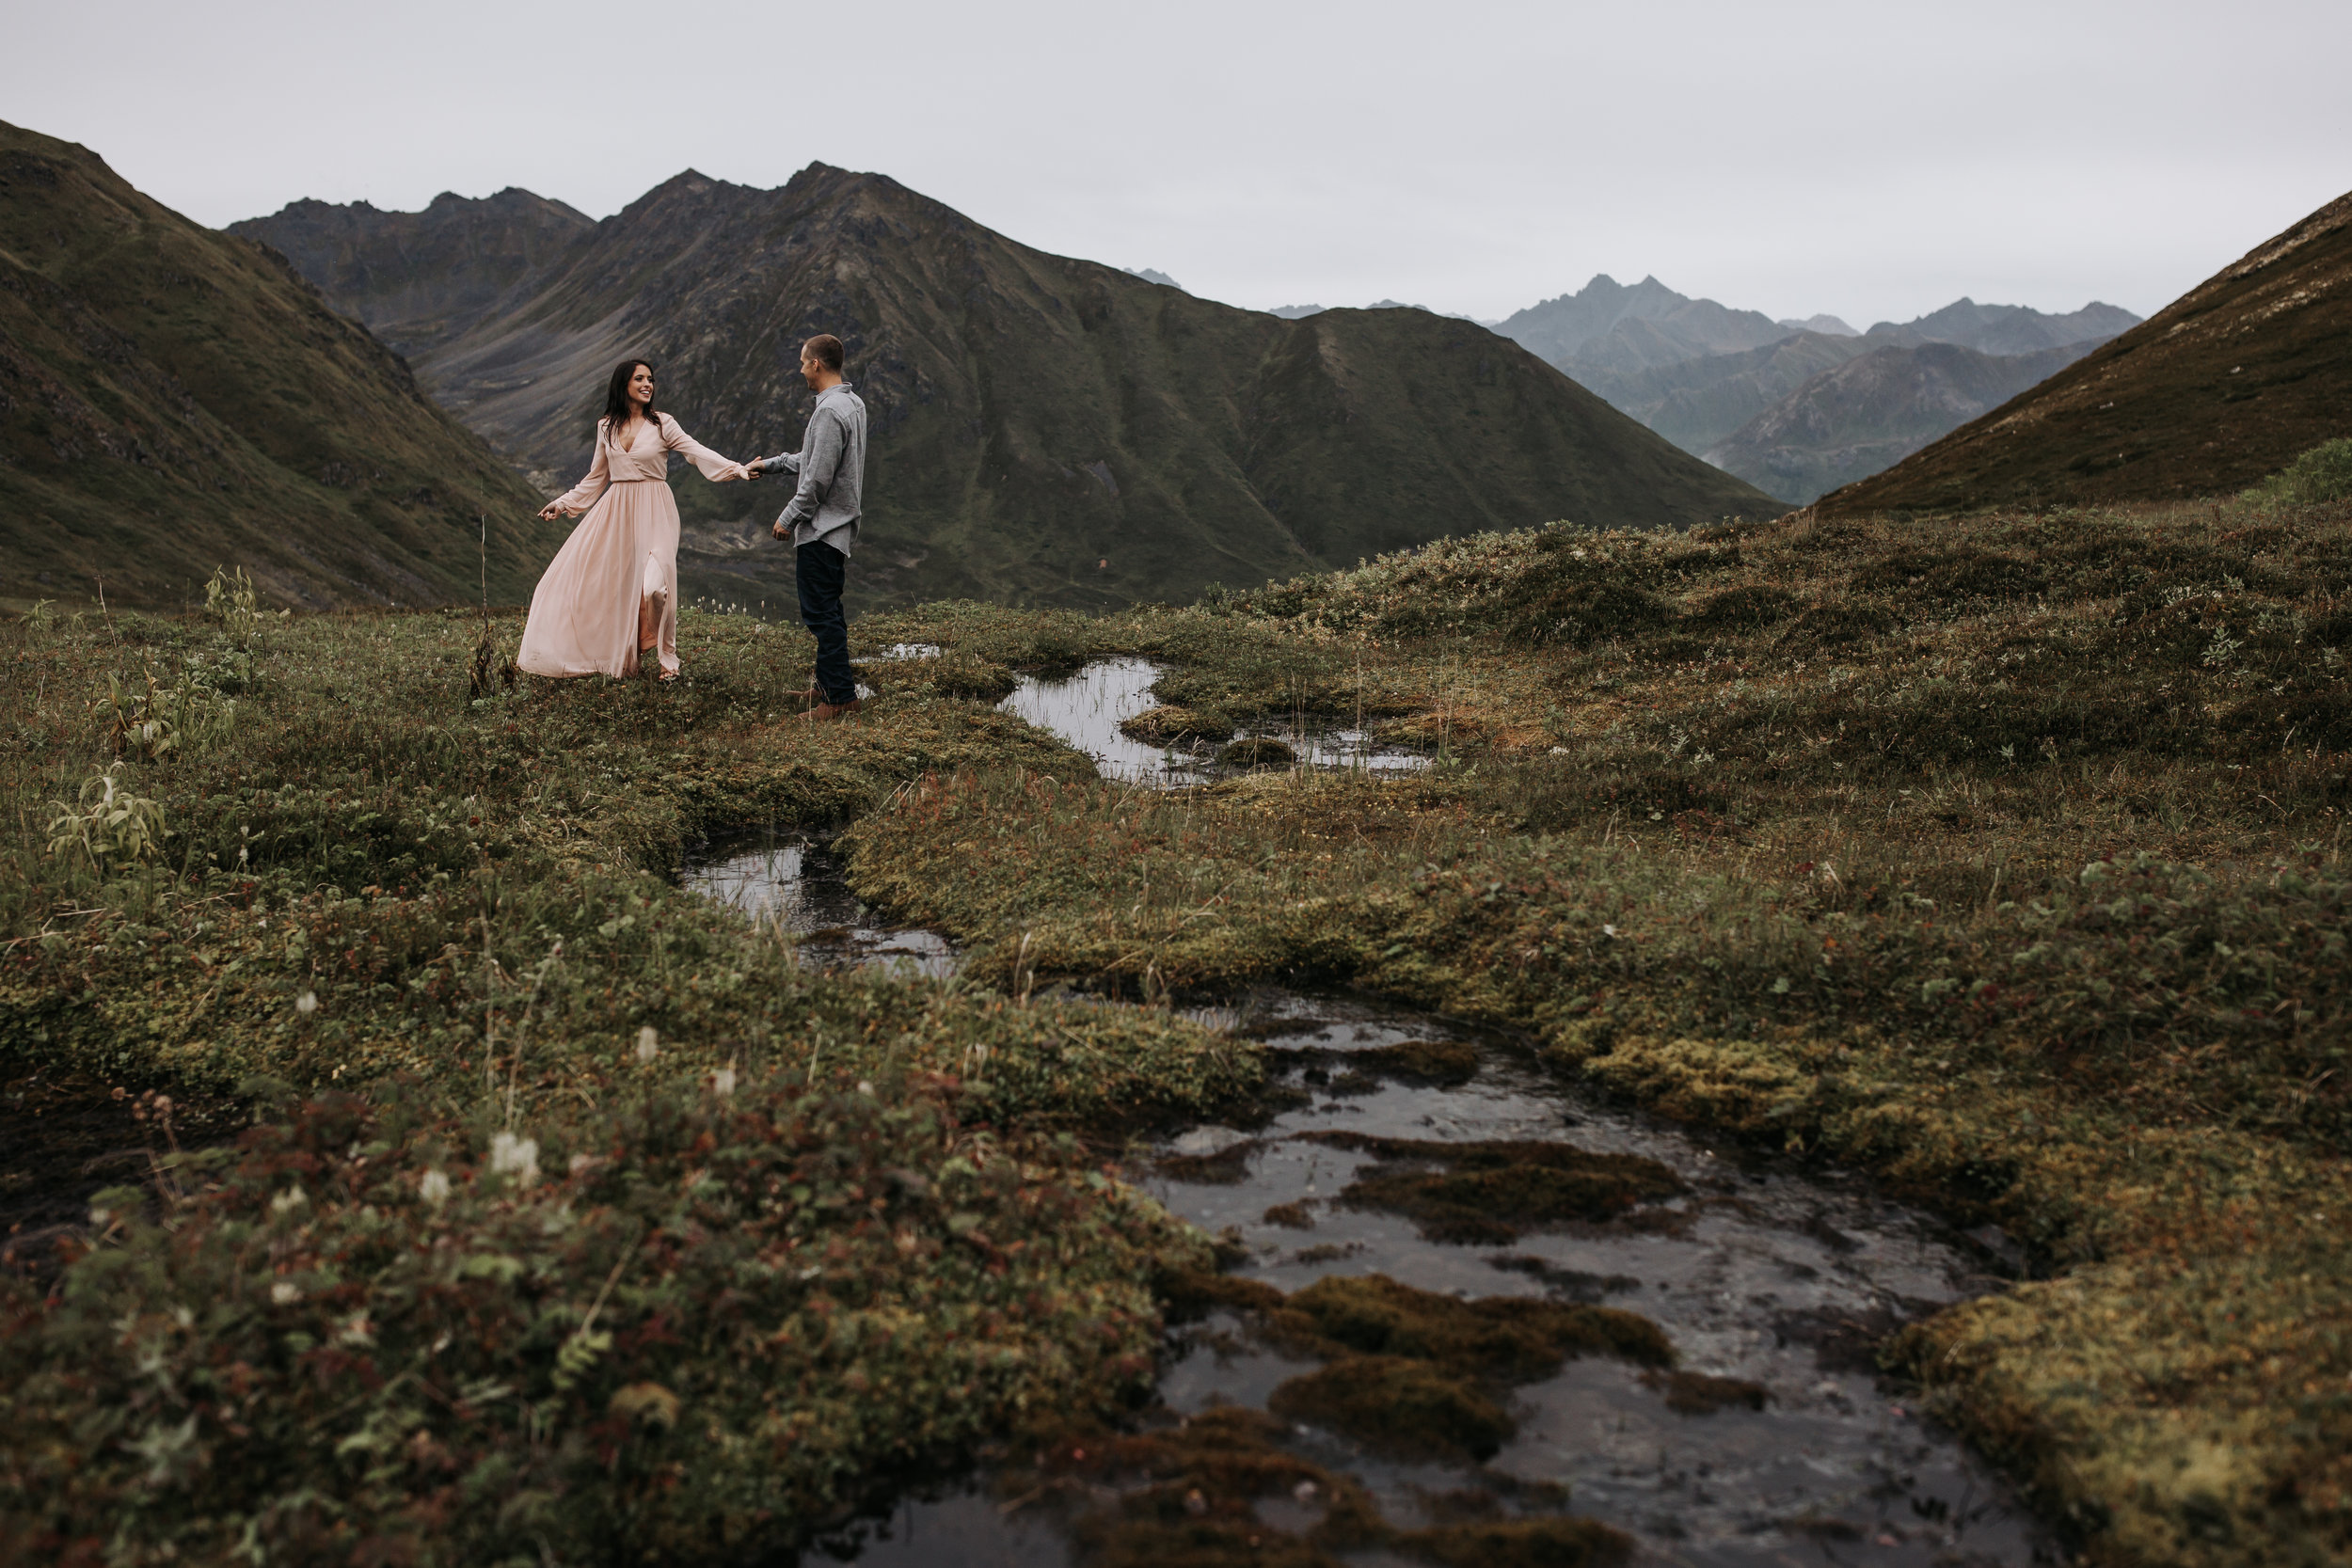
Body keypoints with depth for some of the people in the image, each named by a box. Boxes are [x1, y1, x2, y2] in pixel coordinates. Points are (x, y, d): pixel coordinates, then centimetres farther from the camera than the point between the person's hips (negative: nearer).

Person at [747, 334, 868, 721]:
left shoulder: (830, 411, -20)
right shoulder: (853, 403, 12)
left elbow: (818, 478, -22)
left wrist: (788, 518, -11)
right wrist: (770, 464, 29)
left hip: (820, 529, -10)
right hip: (838, 525, 10)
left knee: (820, 612, -8)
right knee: (828, 609, 18)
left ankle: (840, 697, -7)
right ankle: (831, 682, 28)